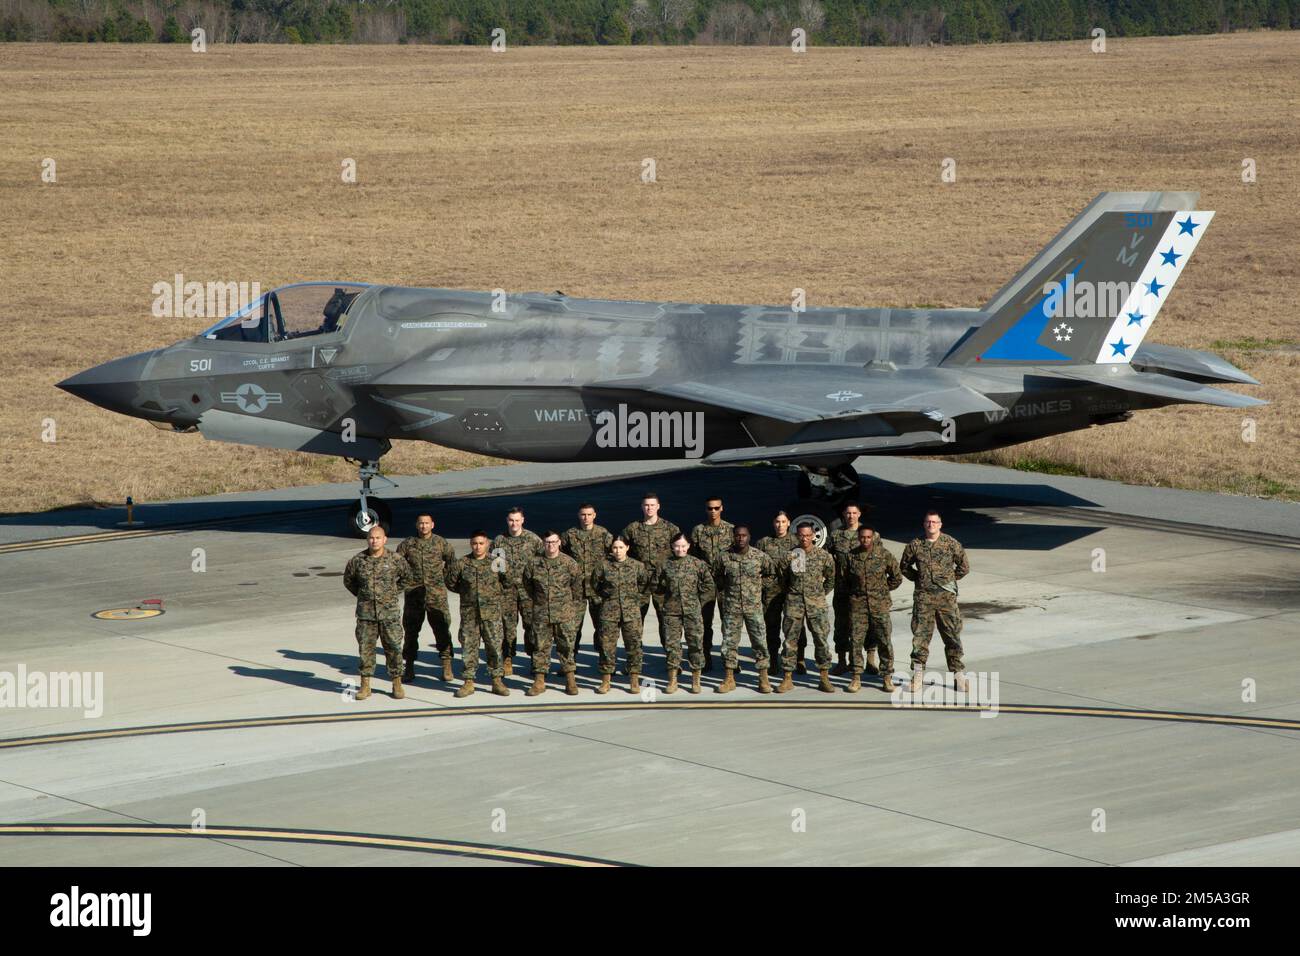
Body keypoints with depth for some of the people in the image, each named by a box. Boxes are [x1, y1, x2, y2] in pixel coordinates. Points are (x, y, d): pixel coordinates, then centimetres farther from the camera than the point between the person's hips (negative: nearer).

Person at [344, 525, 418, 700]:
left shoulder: (395, 560, -2)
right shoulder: (357, 560, 1)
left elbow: (409, 578, 12)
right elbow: (348, 580, 17)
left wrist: (394, 592, 7)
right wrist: (362, 594, 10)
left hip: (389, 613, -1)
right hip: (365, 613, 1)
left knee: (393, 647, 2)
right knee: (365, 648, 4)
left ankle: (397, 684, 13)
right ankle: (365, 685, 12)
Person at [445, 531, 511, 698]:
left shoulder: (495, 562, 3)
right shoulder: (462, 564, 3)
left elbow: (509, 583, 10)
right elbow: (450, 582, 11)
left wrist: (496, 592, 3)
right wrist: (466, 591, 9)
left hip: (492, 613, 0)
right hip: (469, 613, 0)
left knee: (495, 646, 1)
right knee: (468, 647, 2)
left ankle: (497, 681, 9)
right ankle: (468, 682, 9)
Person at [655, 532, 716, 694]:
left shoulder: (698, 564, 2)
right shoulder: (666, 565, 6)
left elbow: (709, 585, 5)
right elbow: (656, 586, 16)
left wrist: (699, 602, 1)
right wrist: (668, 591, 7)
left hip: (692, 610, -1)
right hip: (672, 610, 1)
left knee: (696, 643, -1)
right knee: (672, 644, 1)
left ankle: (696, 681, 7)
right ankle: (672, 680, 8)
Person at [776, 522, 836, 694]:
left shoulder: (823, 556, 1)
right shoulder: (790, 556, 1)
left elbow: (831, 578, 13)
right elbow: (783, 579, 12)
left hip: (816, 602, 0)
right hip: (794, 602, 0)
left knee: (821, 639, -1)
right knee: (790, 641, 2)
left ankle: (825, 678, 5)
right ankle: (787, 678, 7)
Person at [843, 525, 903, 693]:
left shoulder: (884, 554, -2)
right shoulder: (851, 556, 1)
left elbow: (897, 577, 9)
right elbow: (845, 579, 16)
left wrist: (883, 590, 8)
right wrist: (854, 592, 11)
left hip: (879, 604, -1)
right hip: (857, 604, 1)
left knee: (885, 640, -2)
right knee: (857, 641, 0)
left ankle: (887, 677, 7)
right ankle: (856, 677, 7)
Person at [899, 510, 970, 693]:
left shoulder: (951, 544, 1)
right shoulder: (915, 545, 4)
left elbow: (964, 567, 10)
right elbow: (904, 566, 18)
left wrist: (949, 580, 6)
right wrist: (918, 578, 9)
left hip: (946, 596, 0)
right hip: (923, 596, 0)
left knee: (953, 635, 2)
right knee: (920, 636, -1)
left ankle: (958, 675, 8)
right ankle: (917, 674, 5)